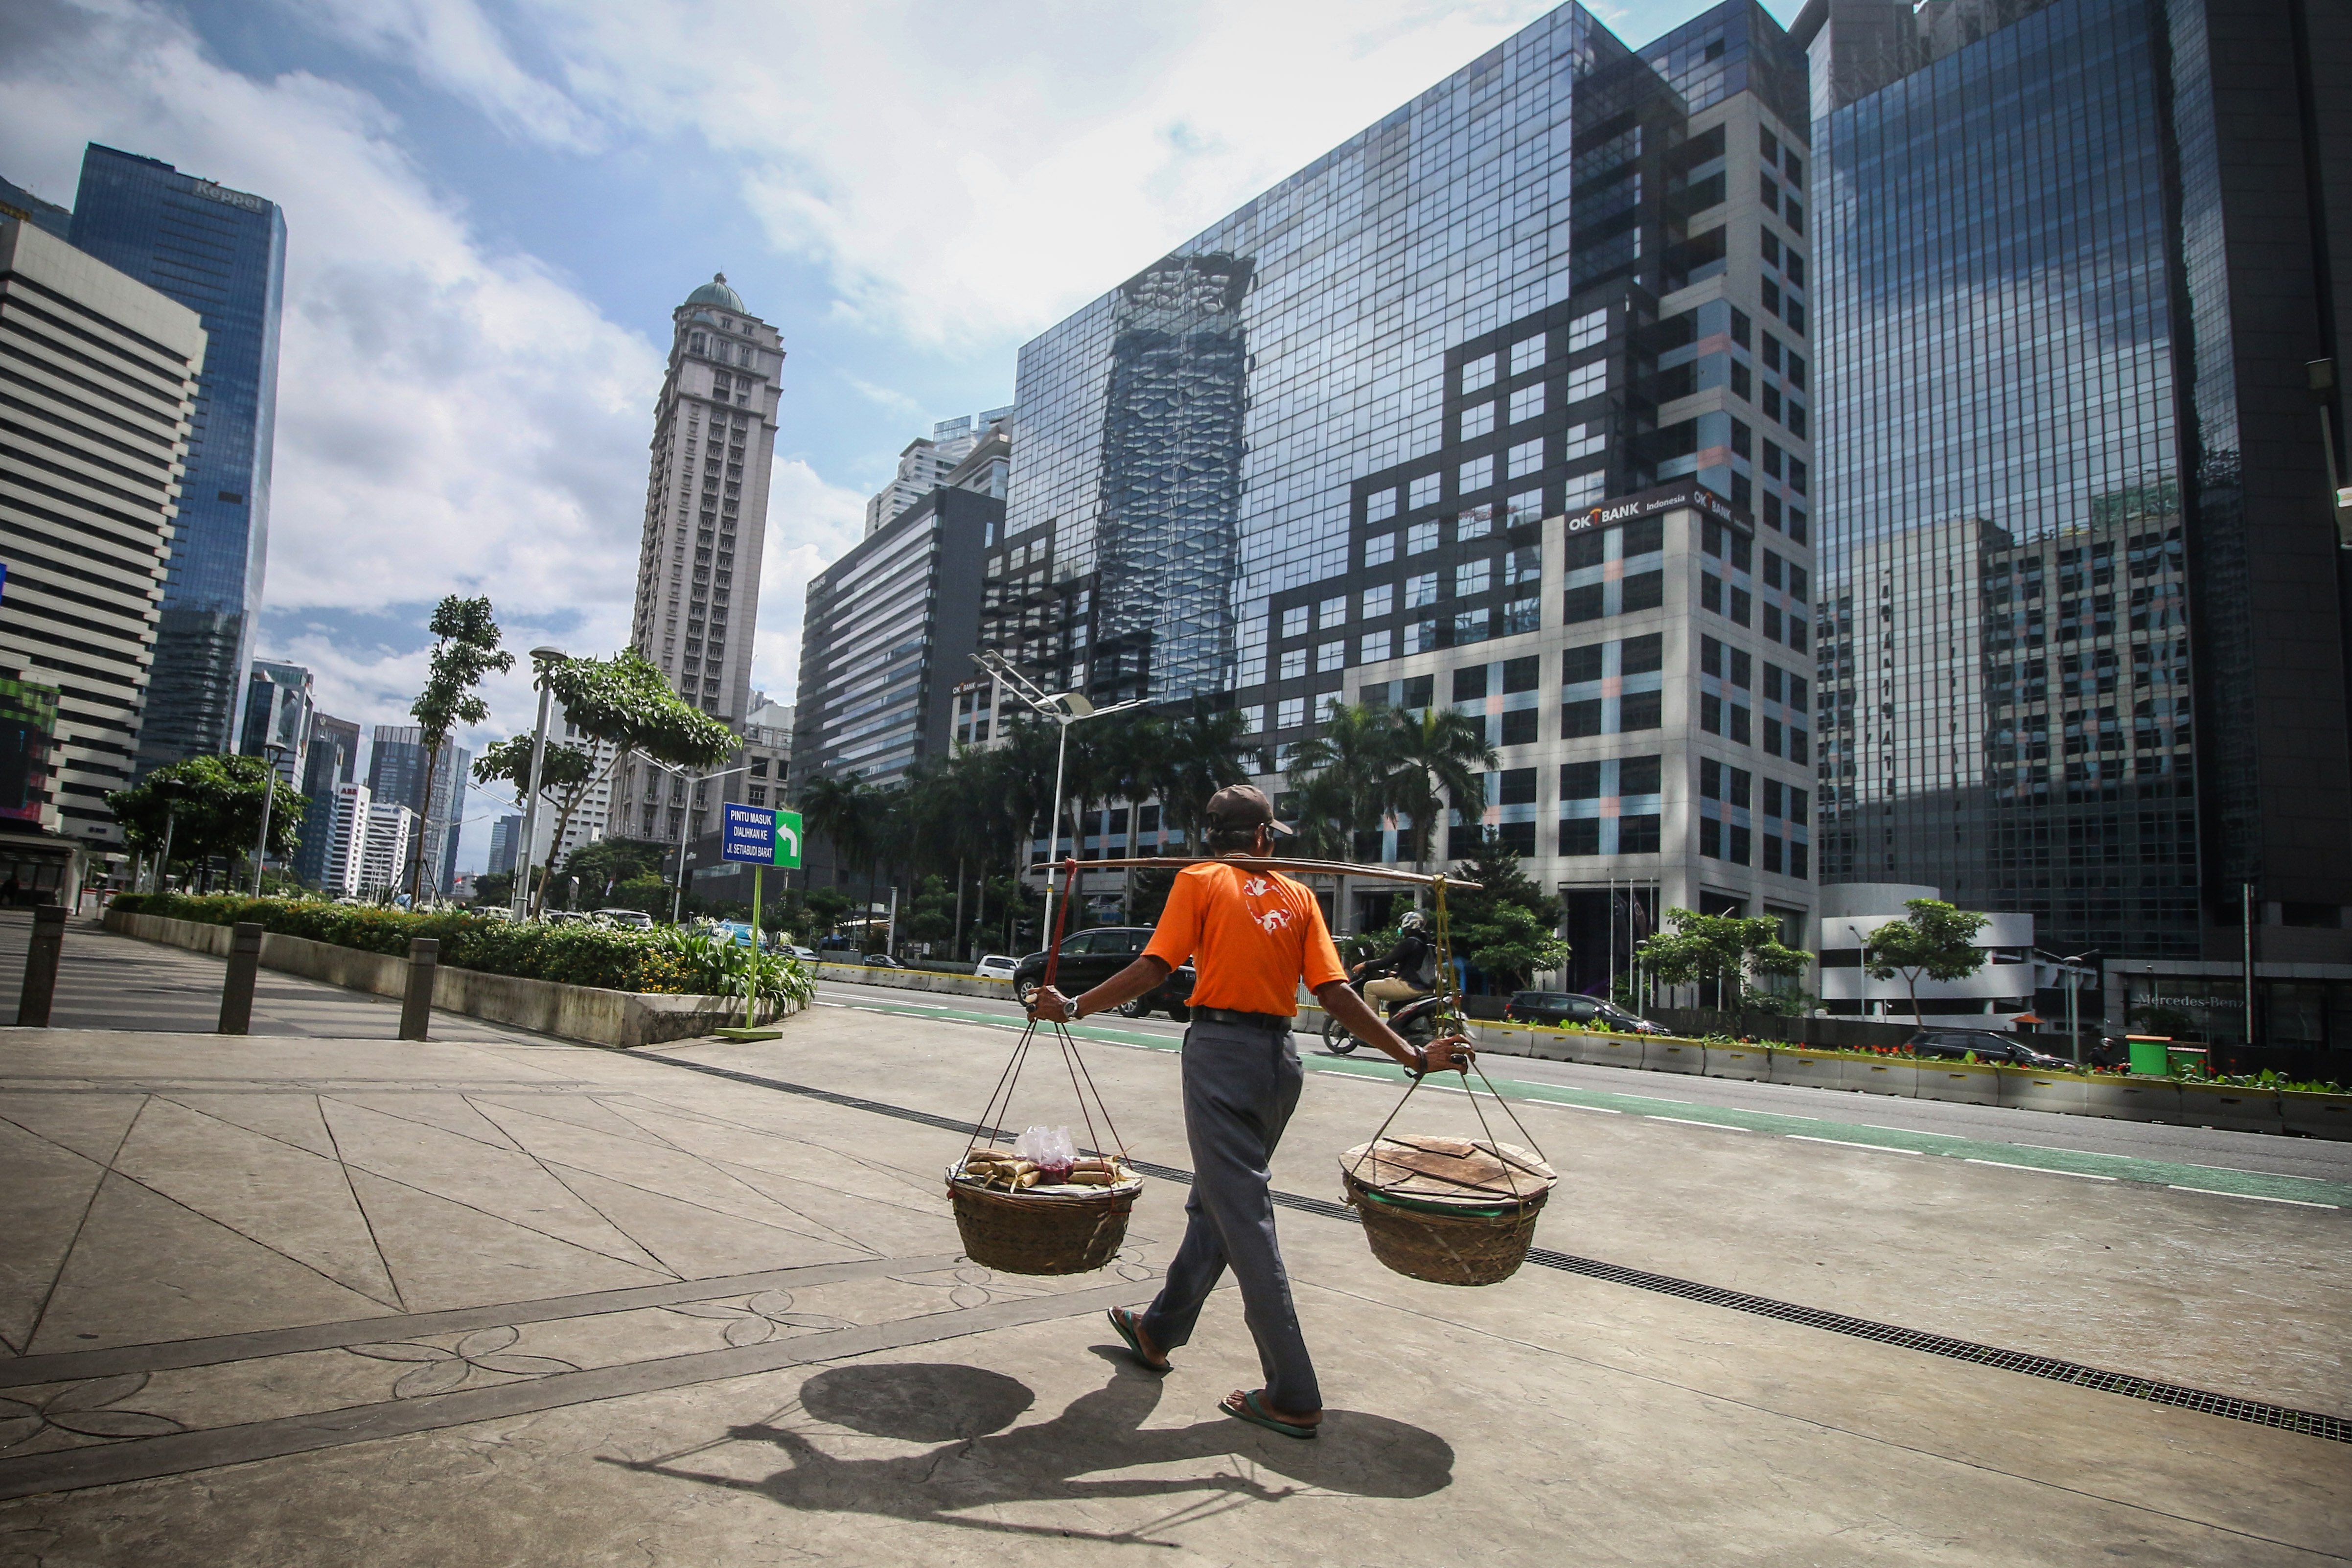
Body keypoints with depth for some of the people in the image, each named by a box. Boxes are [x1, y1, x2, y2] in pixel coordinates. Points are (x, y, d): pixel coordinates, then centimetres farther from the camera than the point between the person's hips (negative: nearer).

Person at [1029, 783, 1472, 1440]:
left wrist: (1072, 1007, -8)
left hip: (1220, 1050, -5)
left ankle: (1293, 1397, 2)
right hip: (1279, 1057, 6)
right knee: (1216, 1200, 19)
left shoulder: (1200, 881, -2)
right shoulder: (1298, 896, 8)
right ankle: (1159, 1331, 37)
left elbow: (1154, 968, -12)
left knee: (1244, 1217, -1)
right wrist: (1415, 1057, 1)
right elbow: (1335, 993, -1)